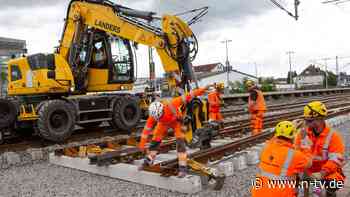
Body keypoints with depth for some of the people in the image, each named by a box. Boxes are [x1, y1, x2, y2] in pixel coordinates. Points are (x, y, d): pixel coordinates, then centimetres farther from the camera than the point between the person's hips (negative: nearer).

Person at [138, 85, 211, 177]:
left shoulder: (170, 104, -41)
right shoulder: (153, 115, -30)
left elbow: (187, 97, -35)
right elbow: (147, 128, -20)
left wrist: (201, 90, -33)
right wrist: (142, 143, -16)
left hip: (176, 121, -3)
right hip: (163, 123, 3)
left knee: (180, 141, -16)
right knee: (155, 141, 1)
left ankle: (183, 167, -13)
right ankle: (148, 161, 21)